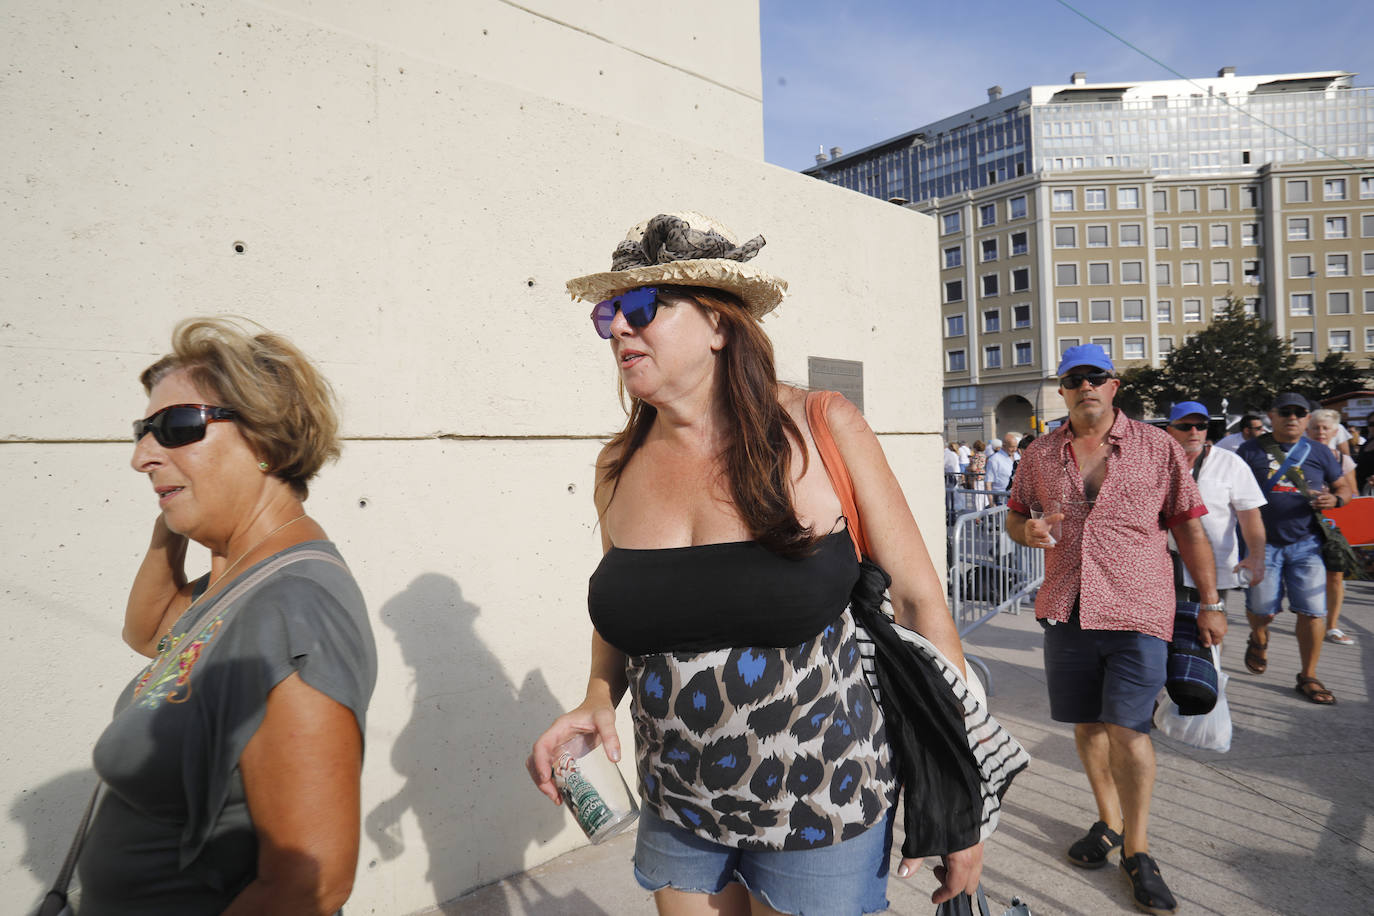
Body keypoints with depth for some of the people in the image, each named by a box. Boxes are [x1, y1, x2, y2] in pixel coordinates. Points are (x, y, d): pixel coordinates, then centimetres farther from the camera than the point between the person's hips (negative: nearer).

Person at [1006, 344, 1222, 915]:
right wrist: (1028, 530, -7)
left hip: (1137, 612, -3)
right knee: (1088, 724, 13)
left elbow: (1189, 528, 5)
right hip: (1067, 611, 3)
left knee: (1128, 729, -6)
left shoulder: (1158, 448, 1)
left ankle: (1136, 850, 15)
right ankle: (1108, 822, 34)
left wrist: (1211, 603, 4)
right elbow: (1014, 516, 17)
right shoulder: (1039, 455, 6)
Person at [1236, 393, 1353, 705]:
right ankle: (1258, 640, 36)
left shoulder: (1319, 454, 9)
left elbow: (1345, 487, 17)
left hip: (1305, 543, 2)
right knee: (1262, 610, -1)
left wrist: (1335, 499, -7)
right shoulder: (1250, 451, 2)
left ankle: (1308, 677, 15)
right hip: (1263, 542, -2)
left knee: (1312, 611, -1)